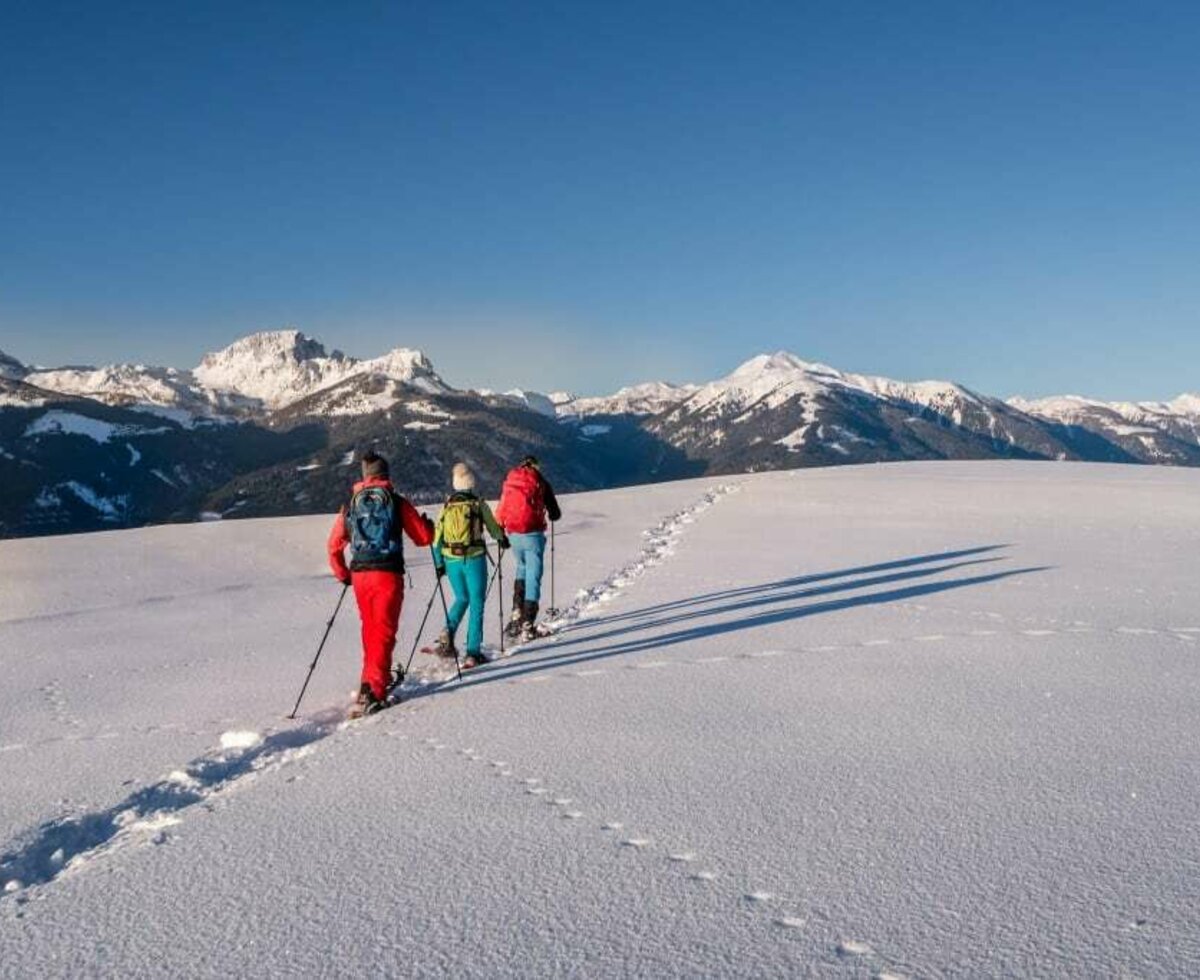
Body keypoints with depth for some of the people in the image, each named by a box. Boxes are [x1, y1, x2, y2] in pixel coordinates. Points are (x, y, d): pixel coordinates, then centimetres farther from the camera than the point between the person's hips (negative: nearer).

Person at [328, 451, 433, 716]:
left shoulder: (350, 505, 11)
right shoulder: (397, 502, 1)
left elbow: (334, 545, 12)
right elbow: (423, 538, 3)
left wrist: (342, 575, 25)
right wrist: (427, 523, 25)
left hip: (359, 575, 4)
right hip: (388, 574, -4)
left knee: (370, 629, 20)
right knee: (384, 632, -4)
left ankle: (377, 675, 33)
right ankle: (372, 690, -15)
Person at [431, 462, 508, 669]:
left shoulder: (446, 507, 4)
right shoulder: (479, 505, -4)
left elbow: (437, 538, 4)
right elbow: (494, 528, 9)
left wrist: (439, 564, 13)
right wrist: (502, 539, 31)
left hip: (451, 560, 3)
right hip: (474, 559, -3)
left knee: (462, 598, 23)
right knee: (476, 603, 4)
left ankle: (447, 636, 3)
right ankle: (473, 653, 1)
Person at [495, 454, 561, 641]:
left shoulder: (509, 480, 12)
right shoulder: (541, 482, 3)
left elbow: (501, 509, 12)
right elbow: (555, 514, 6)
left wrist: (501, 530, 23)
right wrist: (552, 514, 28)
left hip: (513, 533, 4)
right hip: (532, 533, -4)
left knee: (522, 567, 26)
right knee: (533, 576, 1)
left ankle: (517, 611, 13)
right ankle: (527, 625, -4)